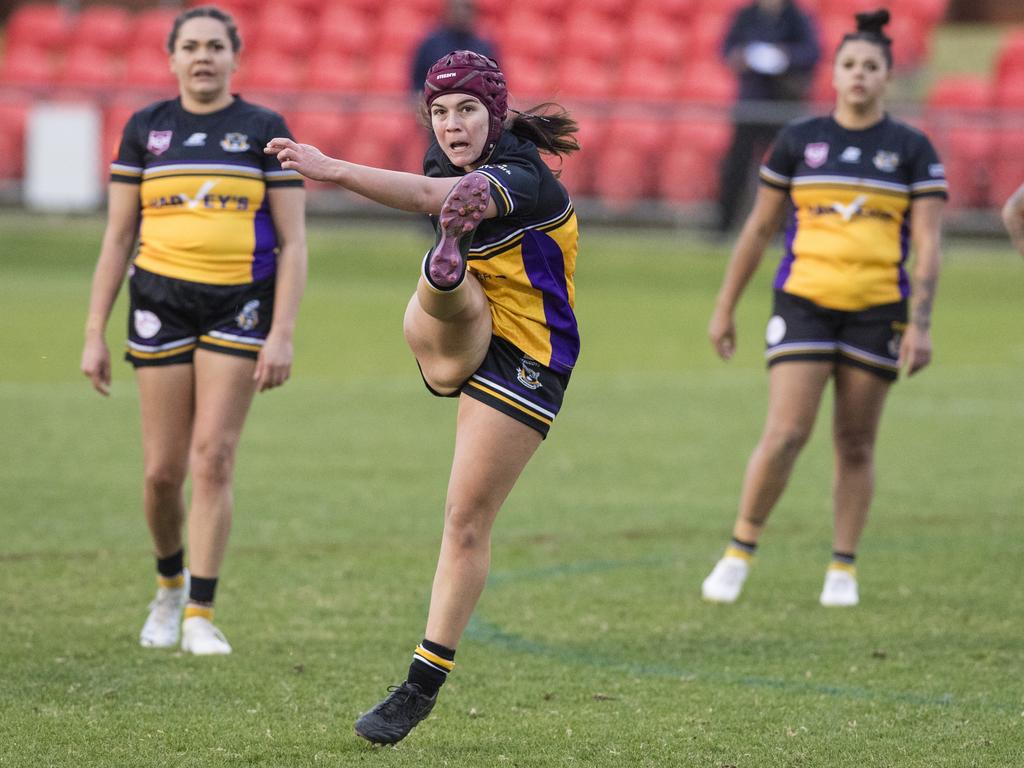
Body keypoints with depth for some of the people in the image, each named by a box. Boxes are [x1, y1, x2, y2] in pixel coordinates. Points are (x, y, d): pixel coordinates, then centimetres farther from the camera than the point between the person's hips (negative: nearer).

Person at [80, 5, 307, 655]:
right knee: (163, 471, 0)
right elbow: (117, 238, 10)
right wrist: (95, 333, 5)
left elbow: (293, 242, 1)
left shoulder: (264, 130, 3)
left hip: (240, 307, -2)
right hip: (161, 302, 2)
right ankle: (170, 584, 27)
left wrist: (283, 333, -8)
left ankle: (200, 614, -4)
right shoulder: (146, 129, 8)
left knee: (213, 457, -10)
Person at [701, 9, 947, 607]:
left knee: (856, 444, 5)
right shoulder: (799, 141, 5)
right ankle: (740, 553, 3)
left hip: (877, 311, 0)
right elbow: (759, 229, 10)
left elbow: (927, 244, -1)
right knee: (786, 433, -11)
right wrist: (725, 309, 10)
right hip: (804, 304, 0)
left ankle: (844, 569, 17)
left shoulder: (912, 150, 2)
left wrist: (921, 325, -11)